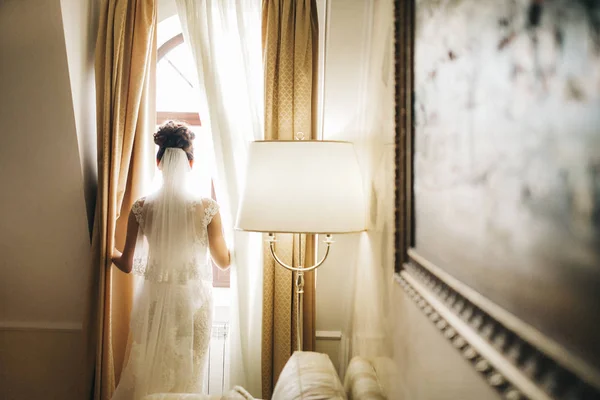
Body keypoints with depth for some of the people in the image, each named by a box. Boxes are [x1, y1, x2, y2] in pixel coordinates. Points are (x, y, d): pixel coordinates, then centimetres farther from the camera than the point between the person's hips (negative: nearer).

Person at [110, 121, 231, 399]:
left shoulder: (142, 208, -8)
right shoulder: (207, 207, -12)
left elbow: (127, 265, -1)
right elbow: (223, 262, -4)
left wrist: (110, 251, 21)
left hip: (153, 300, 2)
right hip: (192, 301, -1)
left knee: (146, 373, 19)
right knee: (185, 377, 15)